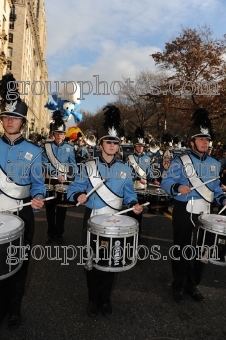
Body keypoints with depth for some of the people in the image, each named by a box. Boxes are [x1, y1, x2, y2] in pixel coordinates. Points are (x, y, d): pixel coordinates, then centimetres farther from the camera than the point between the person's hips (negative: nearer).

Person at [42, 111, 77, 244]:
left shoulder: (70, 148, 2)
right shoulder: (47, 146, 1)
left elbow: (73, 166, -1)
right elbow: (45, 164, -6)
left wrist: (65, 176, -16)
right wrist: (58, 174, -15)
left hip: (64, 183, 0)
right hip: (50, 181, 0)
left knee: (62, 209, 7)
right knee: (50, 208, 8)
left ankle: (59, 234, 20)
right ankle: (51, 233, 22)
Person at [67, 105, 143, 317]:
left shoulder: (124, 169, 2)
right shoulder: (88, 166, -4)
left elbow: (128, 193, 4)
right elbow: (75, 188, -6)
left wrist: (134, 204, -15)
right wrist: (78, 196, -28)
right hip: (93, 219, -1)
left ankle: (106, 299, 32)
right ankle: (93, 299, 28)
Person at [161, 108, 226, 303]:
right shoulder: (180, 161, -9)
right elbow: (166, 182, -11)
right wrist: (178, 188, -30)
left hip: (205, 213, 5)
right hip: (184, 212, -5)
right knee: (181, 249, 8)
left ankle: (193, 285, 33)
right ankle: (178, 286, 26)